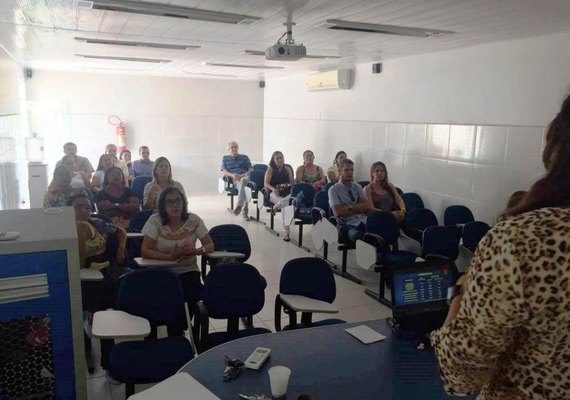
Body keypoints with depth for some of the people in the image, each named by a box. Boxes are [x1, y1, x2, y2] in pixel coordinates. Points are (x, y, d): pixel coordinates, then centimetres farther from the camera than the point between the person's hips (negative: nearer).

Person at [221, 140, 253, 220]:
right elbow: (224, 172, 10)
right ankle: (245, 211, -43)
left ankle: (239, 206, -45)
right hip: (234, 180, -1)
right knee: (242, 186, -38)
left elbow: (251, 169, 13)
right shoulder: (225, 158, 26)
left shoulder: (244, 157, 25)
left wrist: (243, 175, -9)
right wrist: (232, 175, -12)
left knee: (242, 181, -40)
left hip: (245, 177, 1)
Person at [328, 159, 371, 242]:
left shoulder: (358, 187, 20)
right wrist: (359, 209, 0)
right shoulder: (334, 189, 4)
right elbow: (338, 212, -8)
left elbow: (367, 206, 6)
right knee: (355, 234, -41)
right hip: (349, 224, -5)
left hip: (364, 220, 5)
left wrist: (350, 208, -6)